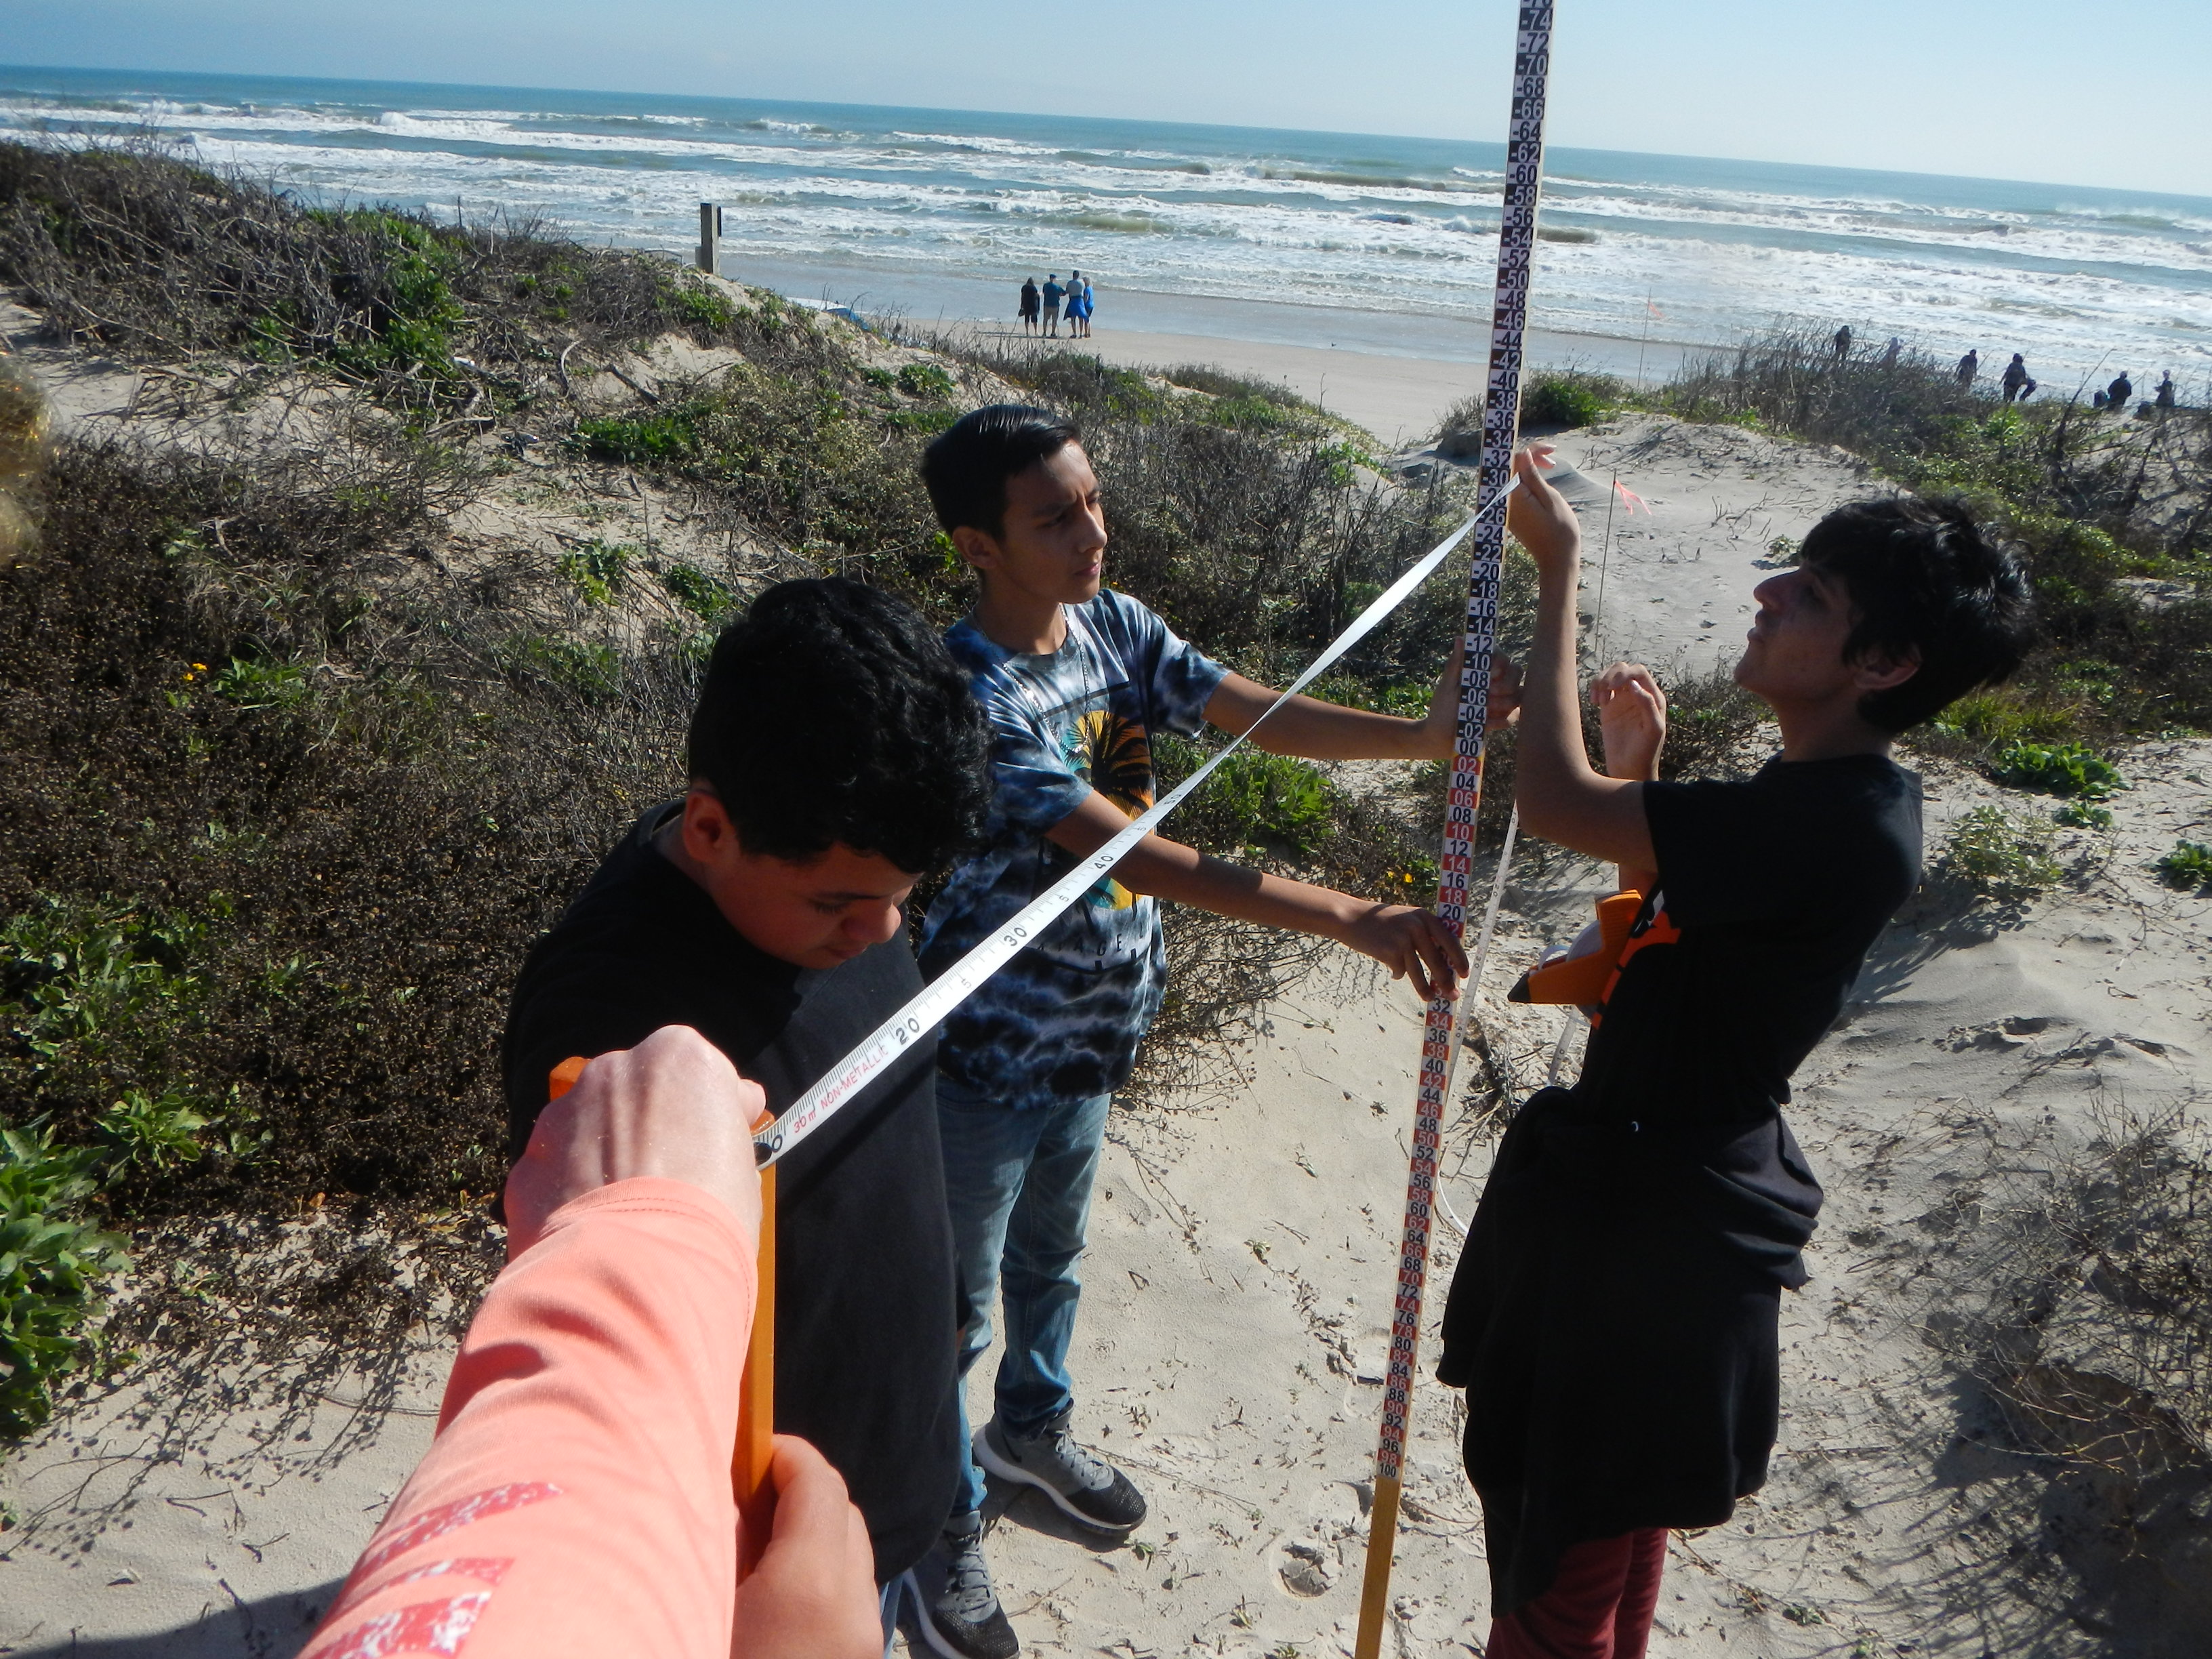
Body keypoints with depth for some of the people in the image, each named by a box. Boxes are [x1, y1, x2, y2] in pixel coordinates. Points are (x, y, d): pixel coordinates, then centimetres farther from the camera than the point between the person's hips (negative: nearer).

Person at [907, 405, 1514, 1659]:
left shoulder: (1116, 626, -4)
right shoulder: (976, 697, -30)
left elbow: (1258, 712, -11)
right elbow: (1142, 857, -36)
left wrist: (1423, 735, -27)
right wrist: (1354, 921, -41)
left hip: (1094, 1031, 8)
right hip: (990, 1052, -7)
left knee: (1053, 1253, 29)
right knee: (957, 1304, 12)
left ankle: (1033, 1427, 54)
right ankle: (943, 1524, 35)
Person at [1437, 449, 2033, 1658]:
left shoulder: (1836, 825, -28)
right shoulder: (1821, 793, 5)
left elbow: (1553, 805, -31)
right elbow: (1672, 917, 18)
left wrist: (1557, 571, -22)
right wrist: (1644, 768, 4)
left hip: (1651, 1216, -10)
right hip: (1651, 1174, 10)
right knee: (1614, 1509, 29)